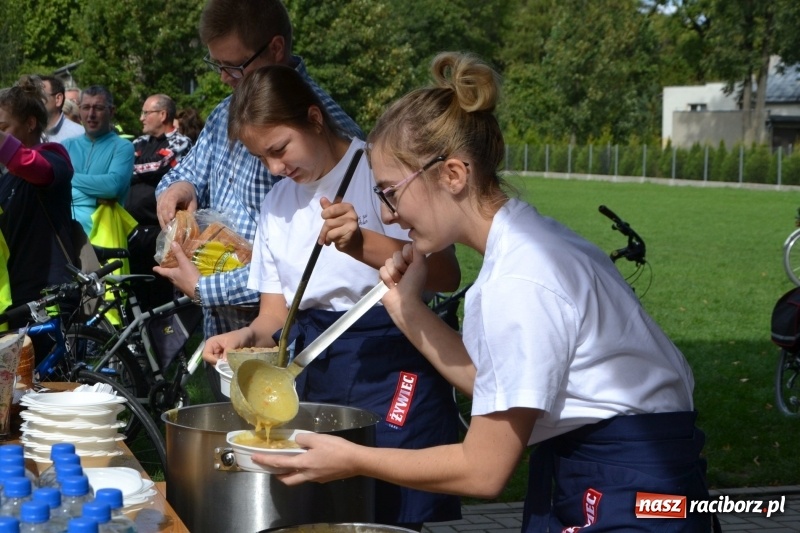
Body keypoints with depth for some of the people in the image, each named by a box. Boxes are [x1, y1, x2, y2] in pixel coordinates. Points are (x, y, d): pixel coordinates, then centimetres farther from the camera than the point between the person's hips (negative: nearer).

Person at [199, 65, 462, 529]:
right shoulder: (277, 204, 13)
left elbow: (446, 276, -19)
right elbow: (276, 310, 14)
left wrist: (364, 245, -34)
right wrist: (248, 336, -9)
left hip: (391, 364, -6)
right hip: (318, 369, 6)